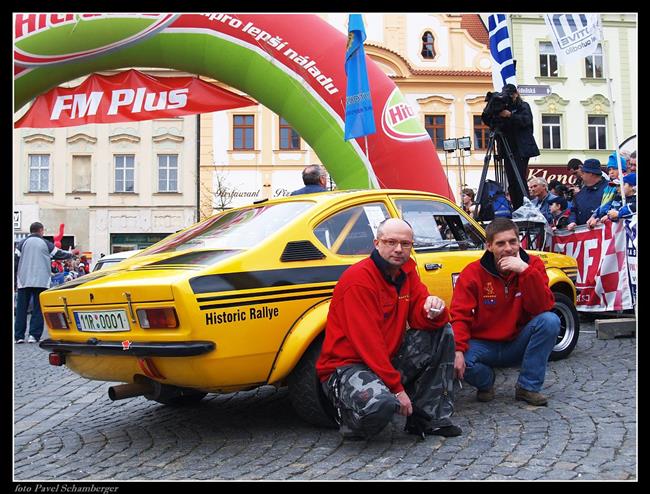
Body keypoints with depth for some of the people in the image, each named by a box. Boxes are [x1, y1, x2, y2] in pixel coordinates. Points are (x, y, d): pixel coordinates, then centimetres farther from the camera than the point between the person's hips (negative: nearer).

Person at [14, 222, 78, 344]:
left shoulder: (22, 243, 4)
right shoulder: (46, 243, 3)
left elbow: (15, 261, 1)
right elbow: (59, 254, 14)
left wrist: (14, 279, 10)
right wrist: (71, 254, 33)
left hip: (24, 281, 1)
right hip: (41, 282, -1)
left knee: (21, 309, 5)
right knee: (38, 309, 4)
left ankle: (19, 336, 3)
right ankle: (34, 335, -1)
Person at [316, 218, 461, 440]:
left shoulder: (406, 271, 6)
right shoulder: (359, 279, -20)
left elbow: (420, 319, 3)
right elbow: (367, 341, -24)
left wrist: (434, 310, -22)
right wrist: (397, 387, -23)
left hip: (388, 359, 8)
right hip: (346, 365, -8)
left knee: (443, 333, -1)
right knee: (381, 404, -38)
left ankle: (428, 419, 2)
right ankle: (352, 420, 2)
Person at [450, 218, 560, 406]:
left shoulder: (532, 264, -7)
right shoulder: (473, 272, -11)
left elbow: (543, 307, -19)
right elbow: (459, 315, -16)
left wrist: (525, 270, -30)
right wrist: (458, 351, -32)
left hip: (518, 344, 2)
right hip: (484, 345, -1)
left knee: (550, 320, -26)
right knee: (456, 361, -32)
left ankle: (528, 387, -10)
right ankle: (486, 381, 7)